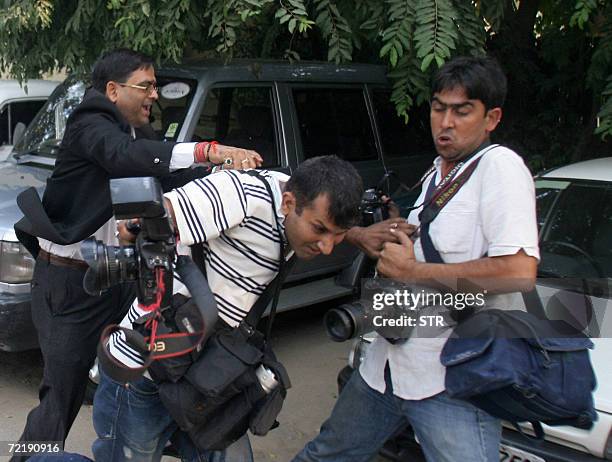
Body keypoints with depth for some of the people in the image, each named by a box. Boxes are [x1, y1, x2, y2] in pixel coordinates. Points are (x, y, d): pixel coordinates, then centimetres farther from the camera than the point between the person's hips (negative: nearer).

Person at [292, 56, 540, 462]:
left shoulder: (500, 166, -15)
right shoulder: (437, 172, 13)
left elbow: (520, 272, -28)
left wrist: (412, 271, -20)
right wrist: (366, 237, 5)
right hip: (387, 365, 9)